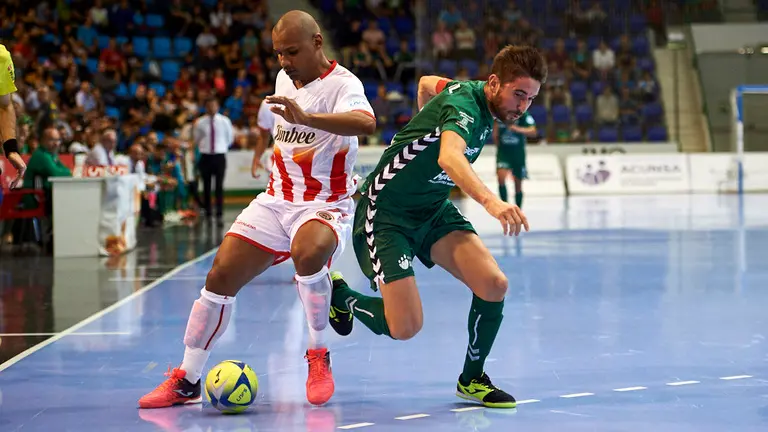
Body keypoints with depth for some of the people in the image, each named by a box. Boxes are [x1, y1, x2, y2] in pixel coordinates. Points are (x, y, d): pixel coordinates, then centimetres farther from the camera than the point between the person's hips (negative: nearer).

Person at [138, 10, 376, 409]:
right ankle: (186, 382, 8)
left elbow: (366, 123, -40)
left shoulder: (342, 84, -16)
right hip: (276, 200, 7)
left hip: (325, 205, -7)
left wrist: (306, 117, -52)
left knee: (307, 254, -38)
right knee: (221, 276, -5)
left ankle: (319, 356, -15)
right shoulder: (284, 79, 7)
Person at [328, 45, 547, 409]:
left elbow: (426, 83, 22)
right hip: (385, 213, -8)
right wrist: (490, 201, -67)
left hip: (434, 209, 8)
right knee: (405, 326, -15)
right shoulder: (464, 106, -28)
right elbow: (449, 157, -52)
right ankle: (339, 296, 17)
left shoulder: (474, 92, 0)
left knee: (493, 285, -13)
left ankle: (472, 379, 9)